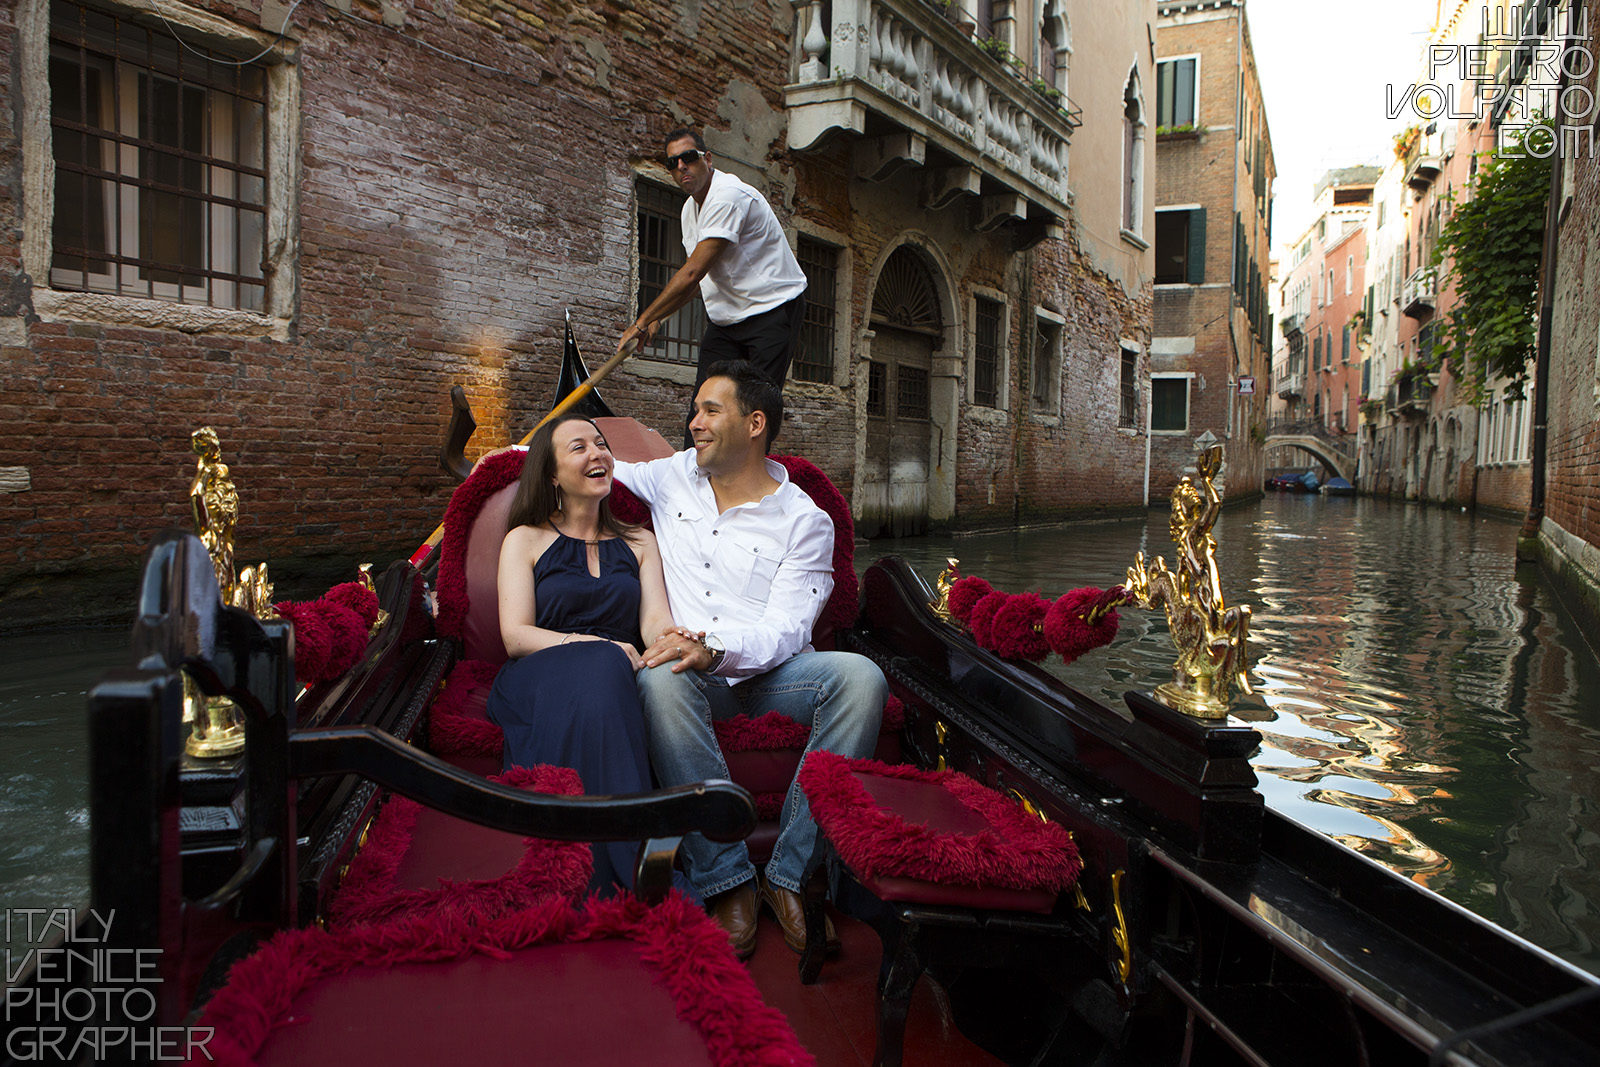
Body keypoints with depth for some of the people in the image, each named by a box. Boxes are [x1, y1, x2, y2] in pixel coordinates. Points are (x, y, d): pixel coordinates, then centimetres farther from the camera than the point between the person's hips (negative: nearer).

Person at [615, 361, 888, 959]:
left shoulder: (804, 522, 0)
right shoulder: (674, 477, 12)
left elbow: (785, 629, -10)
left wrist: (714, 648, -28)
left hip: (772, 669, -1)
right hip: (692, 664, 1)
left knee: (860, 676, -31)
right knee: (662, 681, -36)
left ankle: (791, 875, -25)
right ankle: (726, 880, -28)